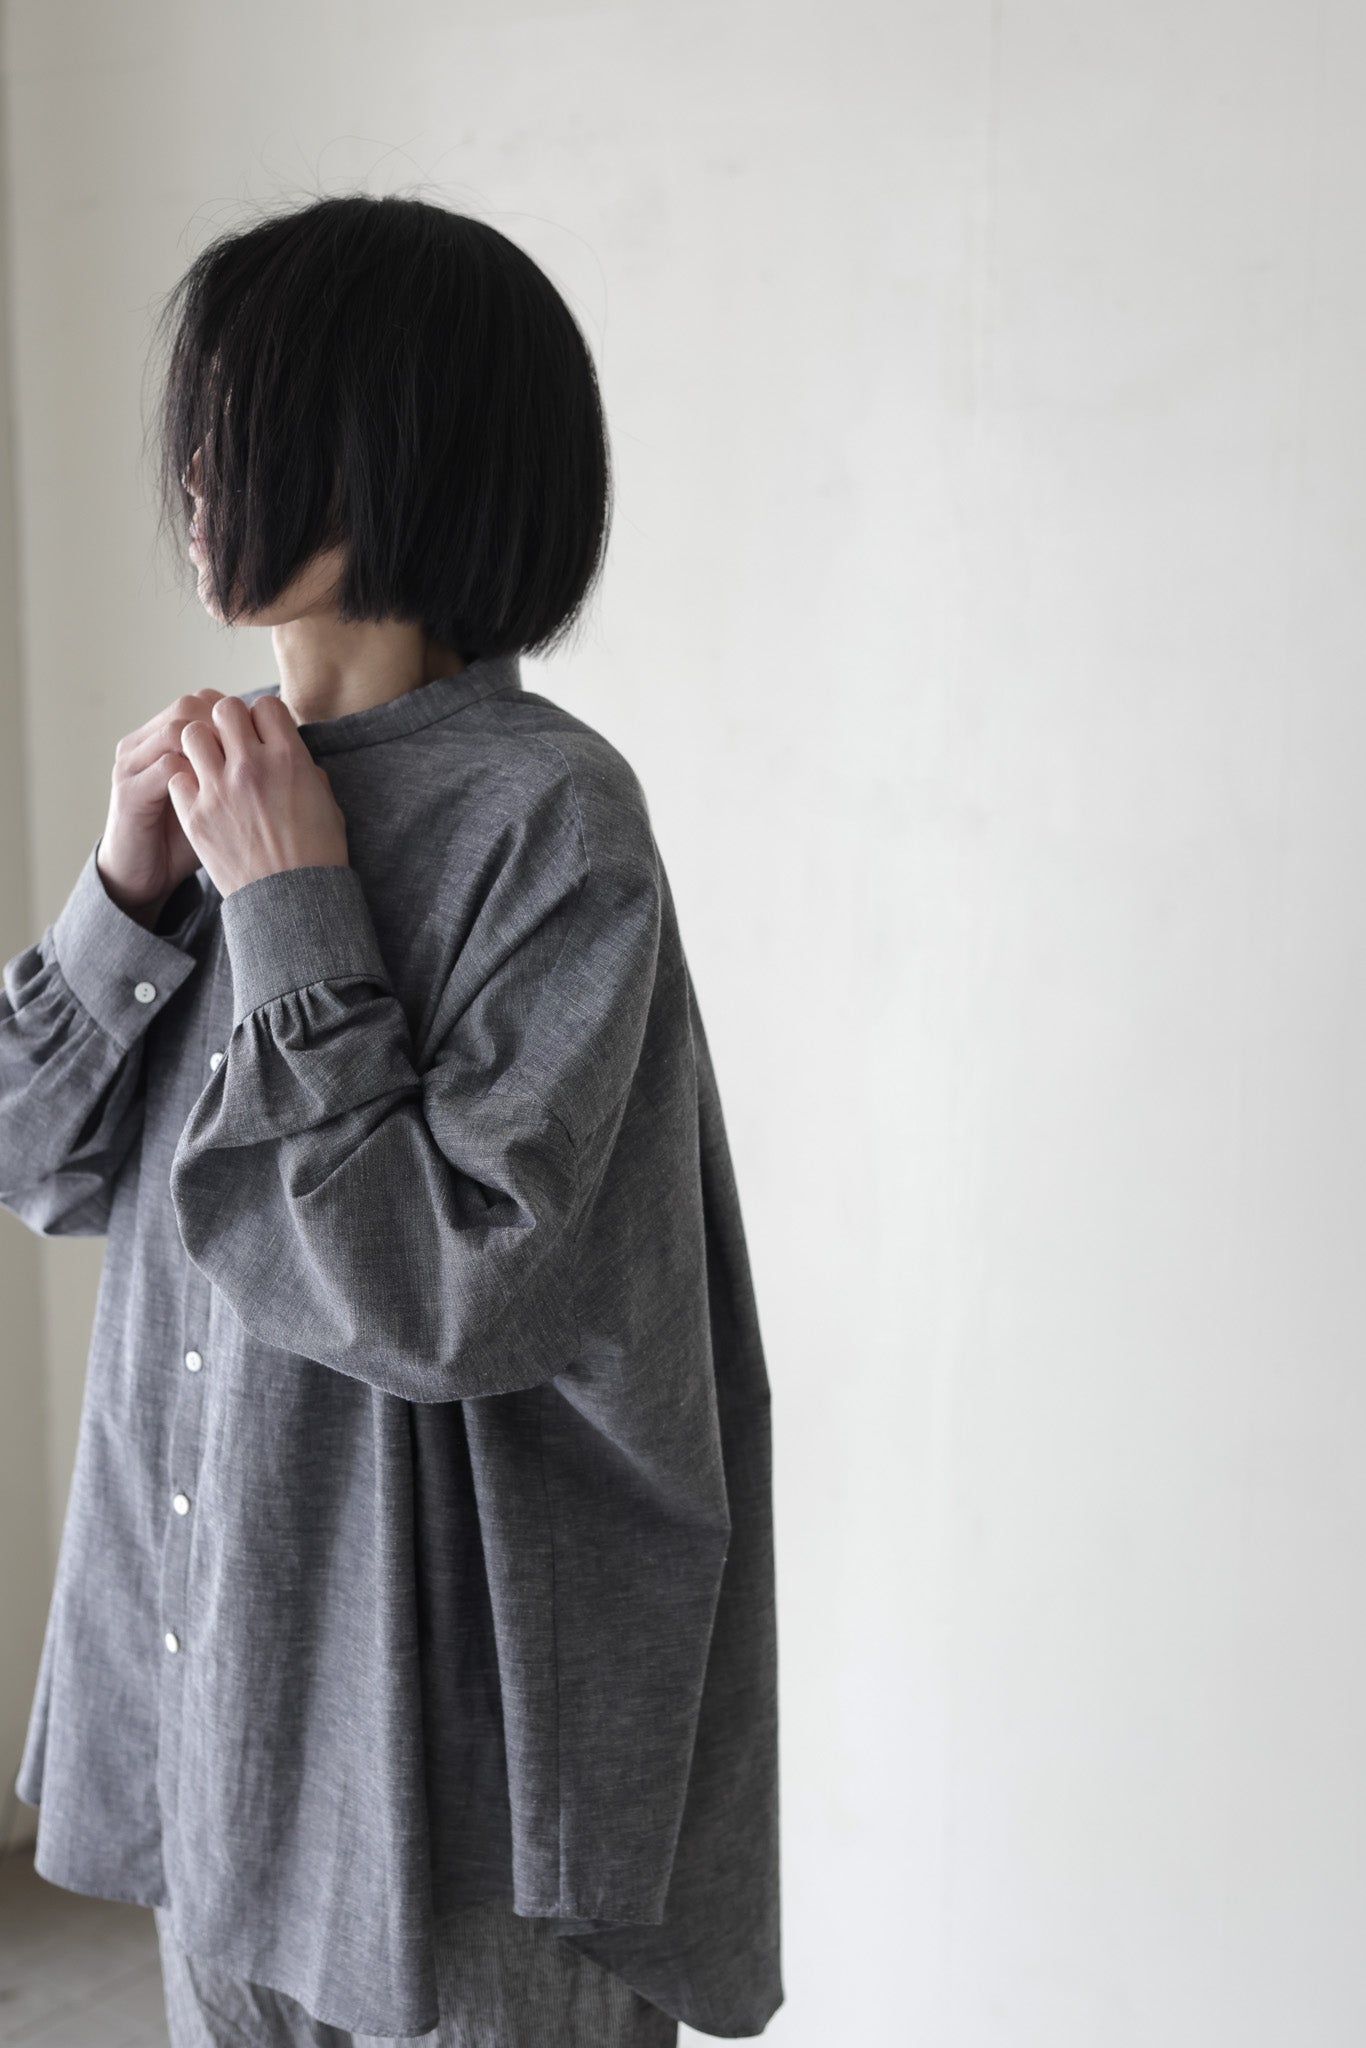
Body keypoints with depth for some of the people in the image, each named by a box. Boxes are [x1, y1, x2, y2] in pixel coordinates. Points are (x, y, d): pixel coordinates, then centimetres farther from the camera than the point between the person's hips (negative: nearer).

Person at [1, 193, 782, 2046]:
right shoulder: (241, 781, 3)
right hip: (208, 1640, 7)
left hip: (440, 1688, -7)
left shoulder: (548, 816, -18)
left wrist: (295, 916, -22)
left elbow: (446, 1296, -23)